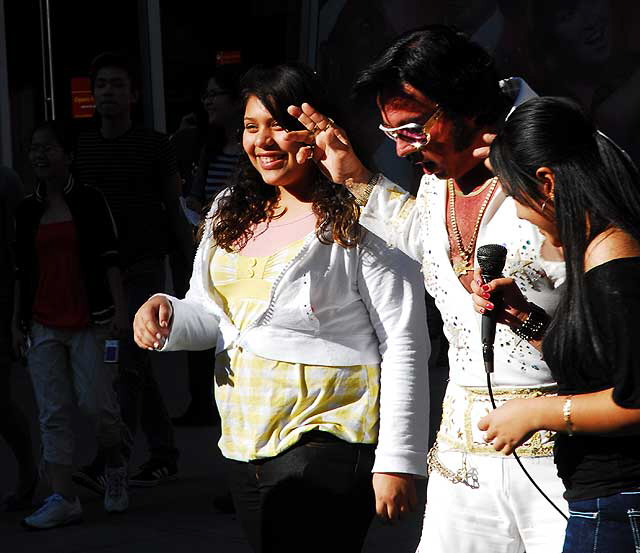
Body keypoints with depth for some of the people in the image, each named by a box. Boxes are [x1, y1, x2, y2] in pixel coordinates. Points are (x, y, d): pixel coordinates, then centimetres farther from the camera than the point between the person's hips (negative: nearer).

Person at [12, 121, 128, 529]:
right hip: (43, 325, 4)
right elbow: (22, 271, 14)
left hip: (88, 321, -4)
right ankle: (64, 499, 1)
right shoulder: (27, 211, 11)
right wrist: (17, 322, 10)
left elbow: (110, 259, -2)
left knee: (97, 403, -6)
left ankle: (116, 470, 22)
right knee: (53, 412, 0)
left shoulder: (90, 201, 0)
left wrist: (120, 309, -10)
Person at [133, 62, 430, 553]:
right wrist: (168, 315, -4)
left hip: (329, 444, -7)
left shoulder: (359, 219, -11)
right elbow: (210, 313, 20)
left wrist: (398, 460, -14)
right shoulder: (231, 214, 11)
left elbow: (405, 348, -12)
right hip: (245, 449, 7)